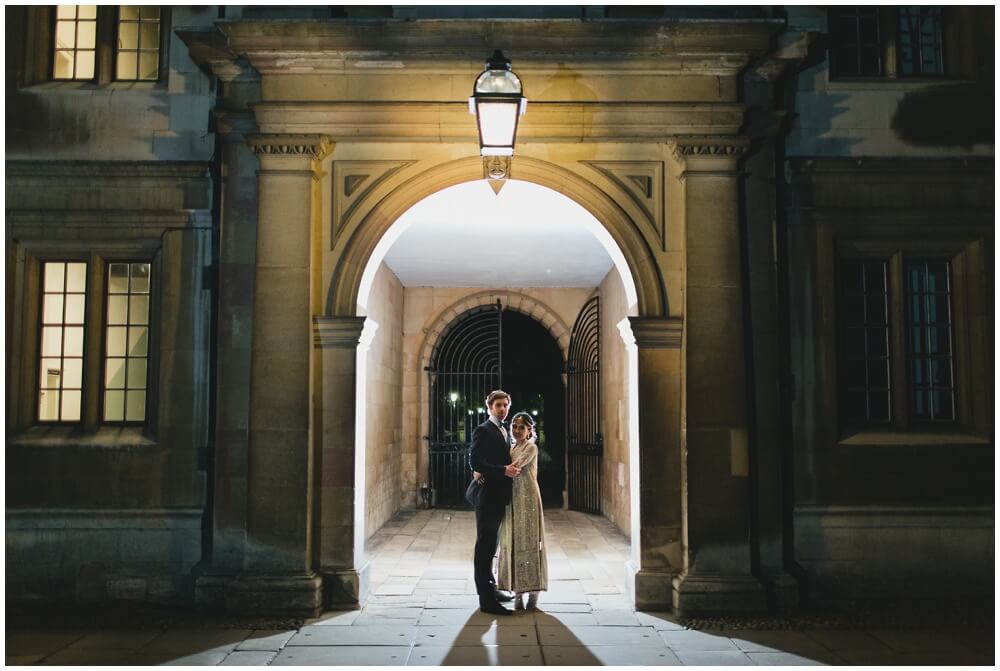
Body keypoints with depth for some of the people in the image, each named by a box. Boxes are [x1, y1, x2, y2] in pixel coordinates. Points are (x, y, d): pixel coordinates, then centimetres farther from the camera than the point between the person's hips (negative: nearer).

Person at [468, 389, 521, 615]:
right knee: (485, 546, -5)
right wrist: (503, 470, -23)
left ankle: (490, 589, 28)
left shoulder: (504, 431, 16)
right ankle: (486, 599, -3)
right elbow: (475, 462, -19)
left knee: (491, 546, 17)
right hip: (488, 497, -9)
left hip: (500, 497, 9)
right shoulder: (483, 431, -11)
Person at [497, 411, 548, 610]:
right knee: (513, 542, 4)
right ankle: (517, 592, 10)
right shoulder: (512, 448, 16)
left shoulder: (531, 447, -5)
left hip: (528, 498, -6)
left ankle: (533, 593, 4)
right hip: (512, 499, 6)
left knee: (529, 541, -3)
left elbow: (515, 467, -18)